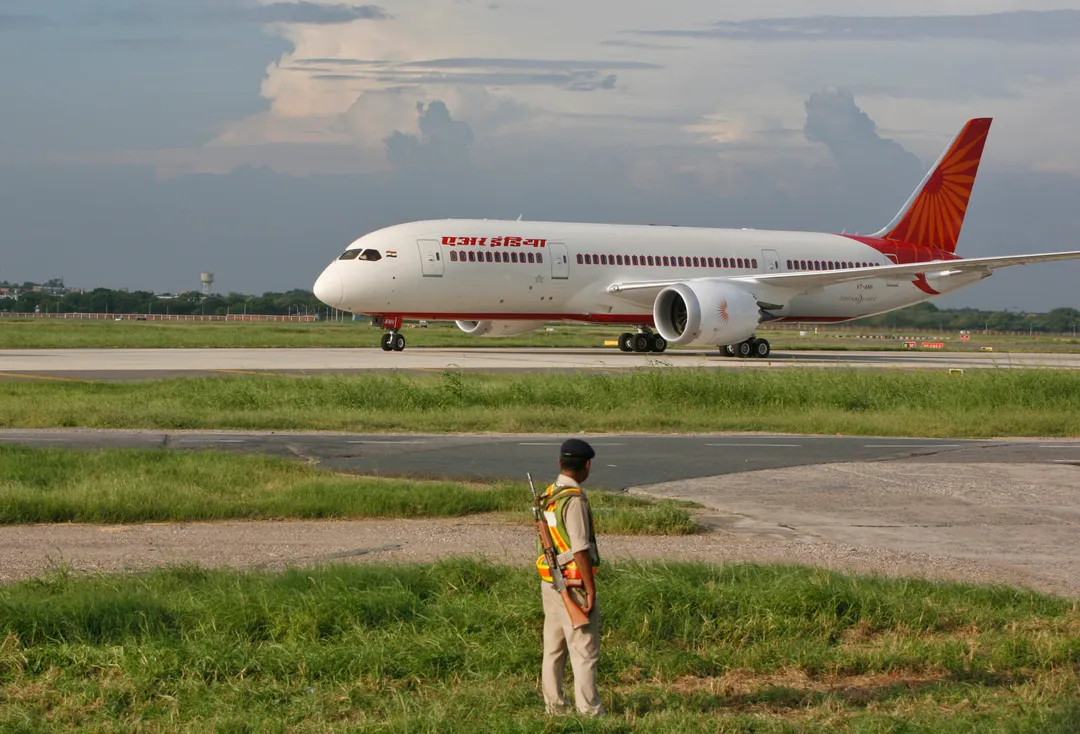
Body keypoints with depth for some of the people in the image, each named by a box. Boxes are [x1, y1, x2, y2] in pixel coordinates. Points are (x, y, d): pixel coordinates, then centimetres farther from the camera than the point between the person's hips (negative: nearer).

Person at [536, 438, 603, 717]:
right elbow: (580, 549, -22)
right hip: (573, 585, -9)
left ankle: (554, 707, 18)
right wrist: (591, 590, -17)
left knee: (554, 649, 13)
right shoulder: (574, 500, -19)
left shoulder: (547, 497, 8)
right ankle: (589, 711, -4)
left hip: (549, 581, 9)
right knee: (584, 651, -4)